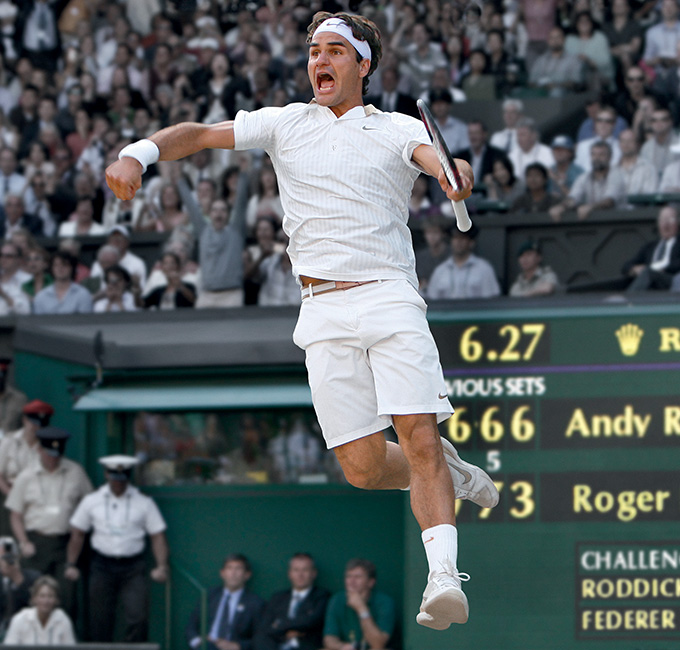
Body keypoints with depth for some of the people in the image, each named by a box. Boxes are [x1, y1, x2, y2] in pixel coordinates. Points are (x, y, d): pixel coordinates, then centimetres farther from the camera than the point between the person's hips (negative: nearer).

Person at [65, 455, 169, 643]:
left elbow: (158, 536, 2)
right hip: (102, 566, 1)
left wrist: (161, 566, -11)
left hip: (133, 568, -1)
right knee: (100, 622, 1)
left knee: (138, 619, -14)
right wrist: (71, 565, 3)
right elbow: (77, 535, 11)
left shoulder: (144, 503, 5)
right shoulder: (92, 501, 8)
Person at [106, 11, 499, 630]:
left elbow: (434, 155, -13)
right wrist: (140, 152, -9)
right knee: (364, 468, -5)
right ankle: (451, 475, 25)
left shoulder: (398, 130, 8)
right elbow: (198, 134, 11)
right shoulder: (283, 123, 14)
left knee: (419, 436, -19)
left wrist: (454, 170, -38)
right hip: (324, 312, 2)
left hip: (392, 300, -2)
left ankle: (444, 577, -22)